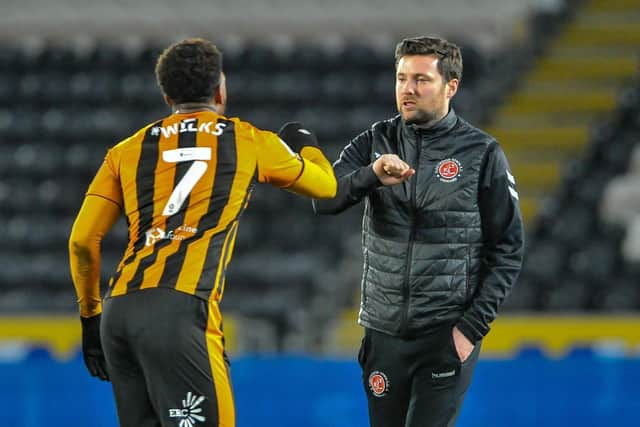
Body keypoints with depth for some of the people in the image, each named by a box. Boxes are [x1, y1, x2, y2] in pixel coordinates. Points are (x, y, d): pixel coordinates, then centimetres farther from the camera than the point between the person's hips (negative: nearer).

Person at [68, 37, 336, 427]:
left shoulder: (128, 151, 18)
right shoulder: (249, 142, 12)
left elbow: (82, 241, 11)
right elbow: (326, 186, 28)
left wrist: (91, 317, 22)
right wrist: (305, 144, 50)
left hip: (118, 311, 5)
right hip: (180, 309, -5)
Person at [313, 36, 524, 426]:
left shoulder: (482, 153, -4)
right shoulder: (376, 142, 5)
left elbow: (507, 251, -2)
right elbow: (325, 200, -9)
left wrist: (472, 328, -9)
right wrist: (371, 175, -28)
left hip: (447, 336, -4)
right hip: (384, 332, 4)